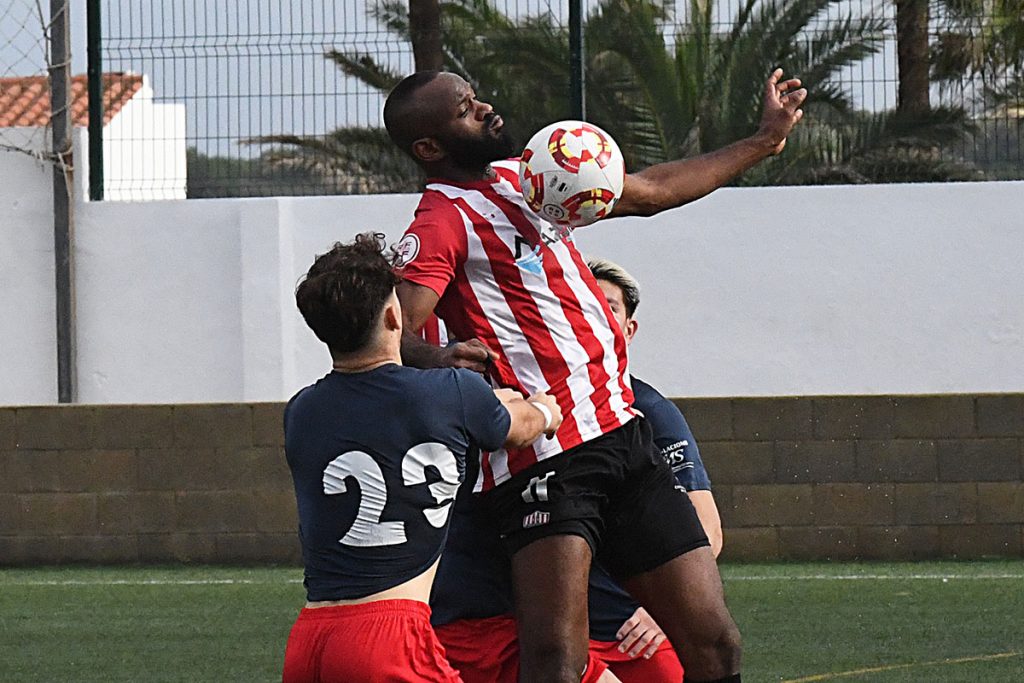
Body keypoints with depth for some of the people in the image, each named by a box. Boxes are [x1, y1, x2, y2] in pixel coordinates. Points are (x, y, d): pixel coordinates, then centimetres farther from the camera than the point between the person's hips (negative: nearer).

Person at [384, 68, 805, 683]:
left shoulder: (526, 176, 19)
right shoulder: (442, 221, -6)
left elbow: (650, 192, 33)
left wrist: (764, 141, 38)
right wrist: (435, 358, -40)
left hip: (623, 434, 8)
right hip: (544, 460, -8)